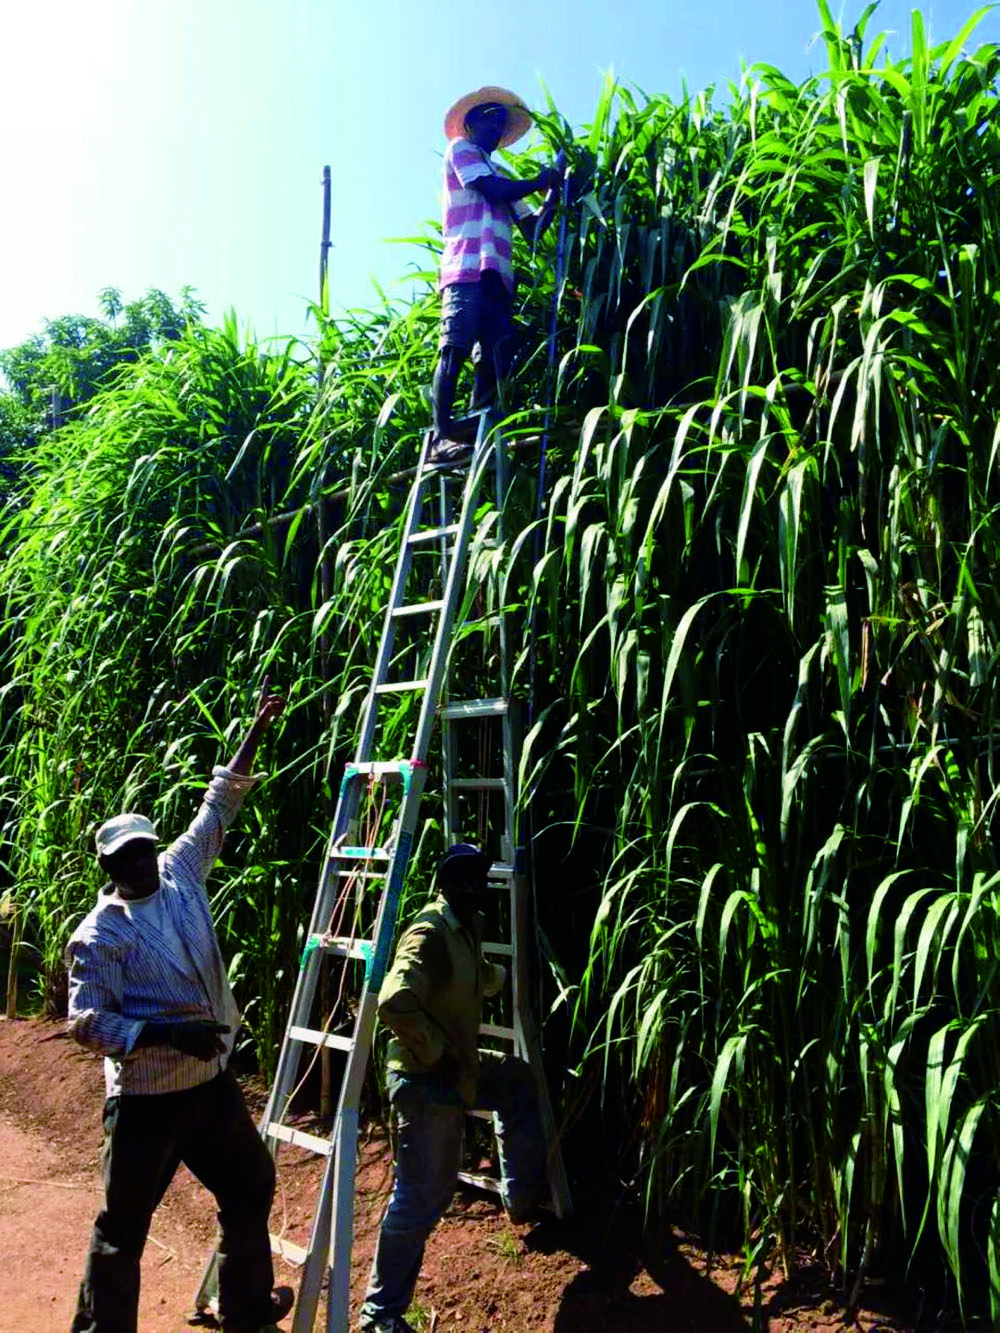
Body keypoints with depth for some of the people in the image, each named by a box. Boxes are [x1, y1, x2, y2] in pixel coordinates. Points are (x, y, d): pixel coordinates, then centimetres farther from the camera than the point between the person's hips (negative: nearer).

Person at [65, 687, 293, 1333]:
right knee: (125, 1226, 6)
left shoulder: (180, 876, 0)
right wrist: (169, 1033, -27)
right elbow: (87, 1023, -16)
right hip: (147, 1099, -7)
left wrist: (257, 731, 7)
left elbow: (219, 807, 5)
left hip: (212, 1082, 7)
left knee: (251, 1184, 20)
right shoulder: (98, 934, -14)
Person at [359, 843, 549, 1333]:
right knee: (422, 1197, -2)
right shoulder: (429, 933, -22)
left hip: (458, 1067, 10)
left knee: (518, 1079, 27)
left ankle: (523, 1195, 33)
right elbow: (394, 1003, -35)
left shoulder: (465, 928, 8)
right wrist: (436, 1052, -25)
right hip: (426, 1081, -10)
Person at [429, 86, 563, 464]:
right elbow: (493, 190, -4)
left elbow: (532, 227, 27)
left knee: (492, 361, -3)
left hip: (496, 275, 8)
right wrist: (539, 181, 8)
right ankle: (442, 438, -27)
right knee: (455, 350, -19)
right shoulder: (460, 148, 14)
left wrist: (553, 193, 15)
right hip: (468, 267, -8)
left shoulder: (499, 176, 35)